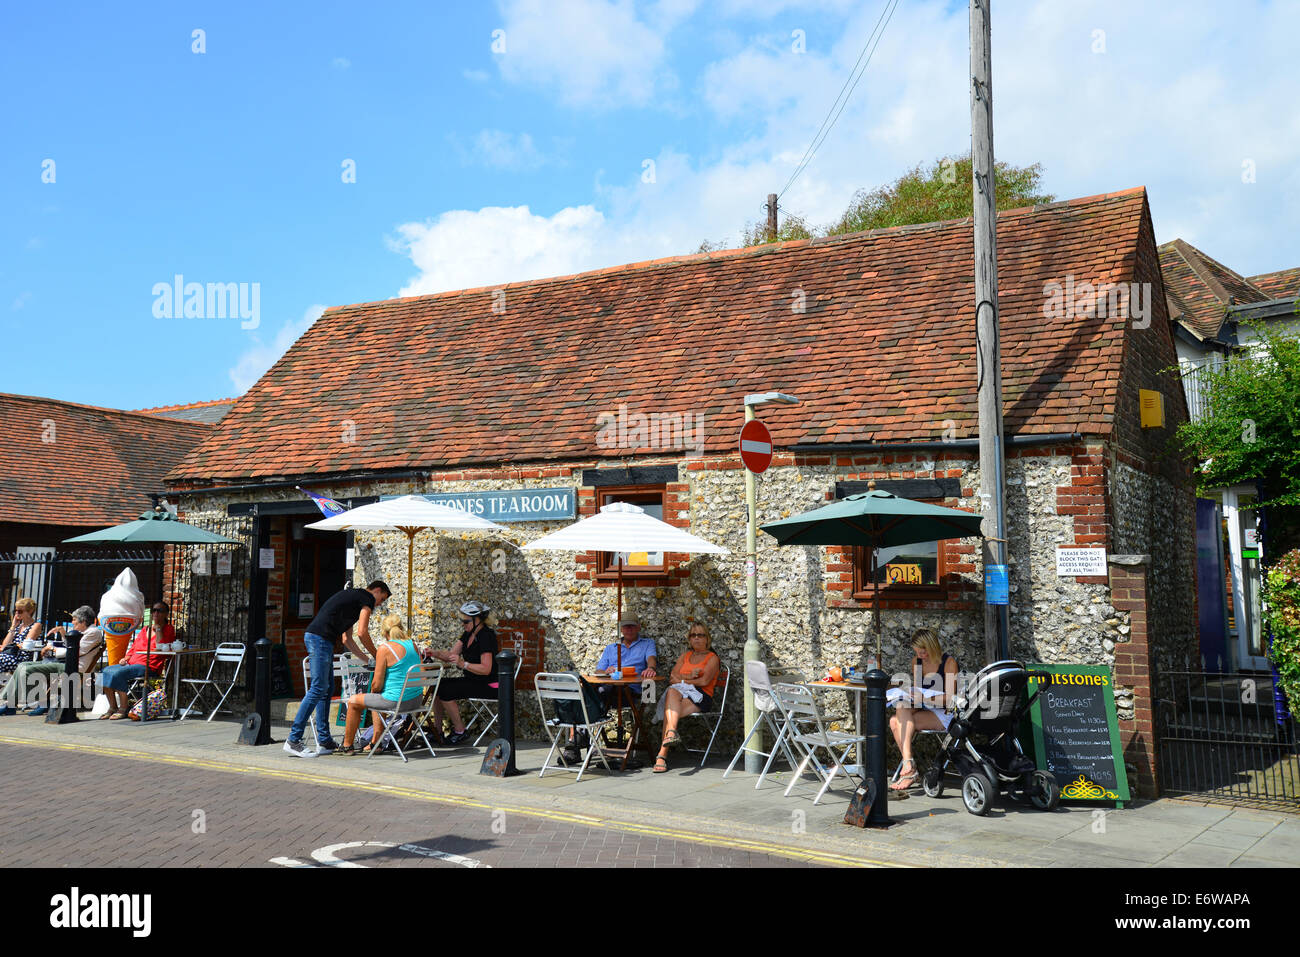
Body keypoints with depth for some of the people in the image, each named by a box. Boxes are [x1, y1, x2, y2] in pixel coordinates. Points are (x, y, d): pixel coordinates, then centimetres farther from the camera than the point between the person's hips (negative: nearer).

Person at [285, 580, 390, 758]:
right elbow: (362, 633, -5)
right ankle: (293, 740, -11)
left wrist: (366, 657, 32)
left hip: (313, 637, 10)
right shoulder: (368, 598, 2)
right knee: (318, 689, -11)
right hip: (321, 638, -10)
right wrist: (375, 655, 9)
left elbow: (346, 639, 31)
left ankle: (324, 741, 13)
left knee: (328, 690, 12)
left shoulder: (352, 597, 30)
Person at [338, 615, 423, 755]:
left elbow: (377, 684, -14)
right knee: (376, 699, 34)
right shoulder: (413, 645, 6)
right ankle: (375, 743, 36)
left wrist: (373, 691, 10)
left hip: (396, 701, -7)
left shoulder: (385, 648, -15)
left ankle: (347, 746, 27)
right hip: (416, 699, 7)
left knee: (353, 701, 16)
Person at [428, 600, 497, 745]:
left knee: (446, 691, -21)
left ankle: (460, 732, -6)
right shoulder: (468, 634, 10)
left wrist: (463, 664, -35)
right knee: (437, 686, 1)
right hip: (473, 681, 10)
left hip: (488, 687, -10)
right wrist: (435, 654, -10)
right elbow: (451, 655, 9)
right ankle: (437, 729, 6)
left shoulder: (486, 636, -19)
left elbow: (486, 669, -25)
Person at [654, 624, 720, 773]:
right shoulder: (685, 655, 28)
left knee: (669, 710, -33)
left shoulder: (713, 658, 11)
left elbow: (704, 681, -6)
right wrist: (689, 677, -5)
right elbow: (672, 676, 13)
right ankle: (672, 732, -57)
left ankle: (662, 755, -44)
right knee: (672, 691, -37)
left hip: (701, 696, -4)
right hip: (680, 692, 4)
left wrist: (682, 680, 0)